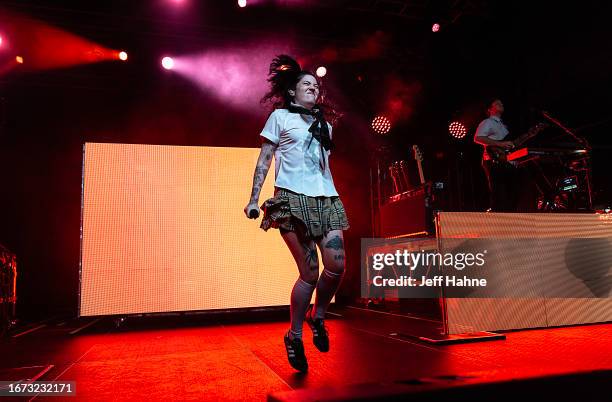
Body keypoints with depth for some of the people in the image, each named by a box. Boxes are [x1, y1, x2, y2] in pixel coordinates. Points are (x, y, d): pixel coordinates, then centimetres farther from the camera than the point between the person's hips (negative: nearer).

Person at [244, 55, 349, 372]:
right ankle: (295, 336, 11)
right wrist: (253, 199, -2)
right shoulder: (280, 117, 10)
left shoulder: (324, 124, 24)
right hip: (293, 198, -5)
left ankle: (318, 317, 16)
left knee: (337, 266, -11)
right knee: (310, 271, -9)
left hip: (327, 198, 5)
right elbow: (264, 160, 5)